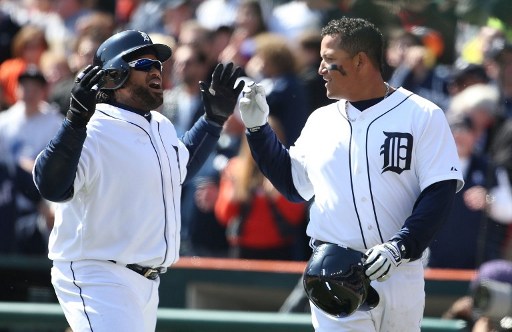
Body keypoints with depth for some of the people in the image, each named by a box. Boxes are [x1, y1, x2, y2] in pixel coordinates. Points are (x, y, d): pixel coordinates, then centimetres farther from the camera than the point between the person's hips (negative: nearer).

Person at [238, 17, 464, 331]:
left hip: (401, 278, -2)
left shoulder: (423, 116, -3)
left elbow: (439, 195, -8)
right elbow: (294, 186, 20)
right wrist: (258, 129, 12)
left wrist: (400, 247, -20)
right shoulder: (321, 120, 12)